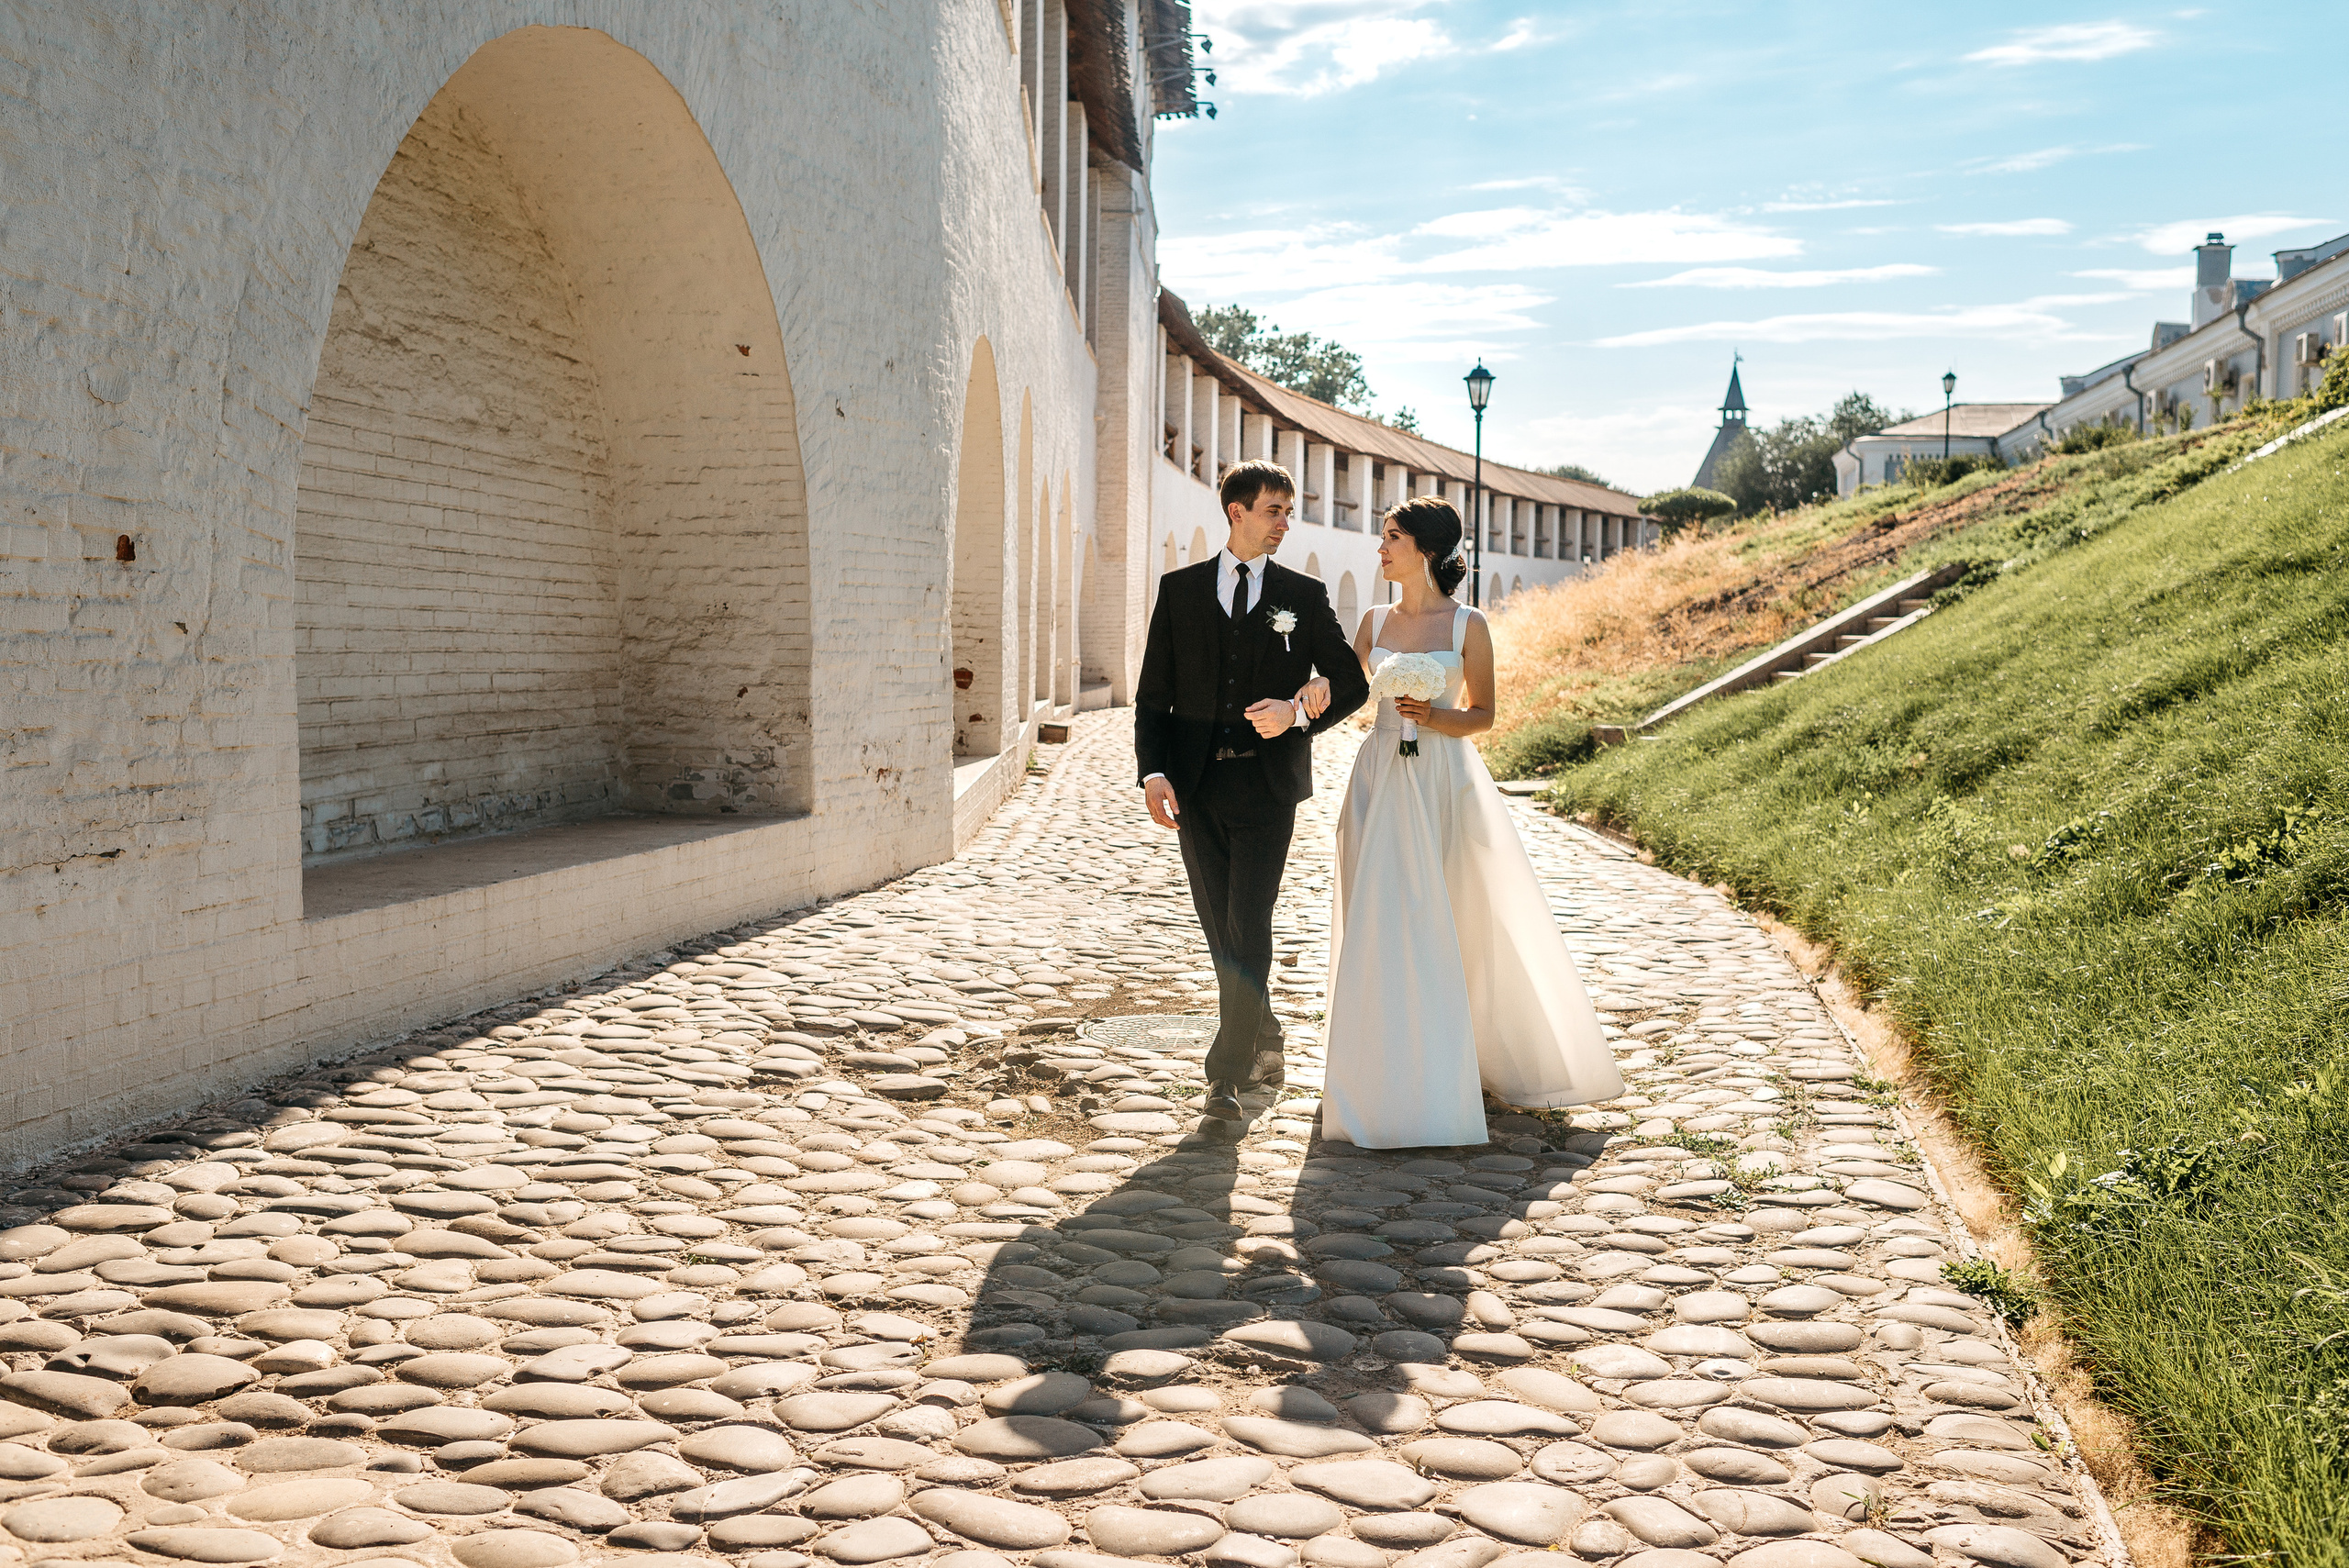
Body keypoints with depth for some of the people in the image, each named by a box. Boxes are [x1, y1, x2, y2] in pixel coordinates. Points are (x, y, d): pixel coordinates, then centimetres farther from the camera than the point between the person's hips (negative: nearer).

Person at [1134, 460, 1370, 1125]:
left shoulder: (1305, 596, 6)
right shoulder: (1180, 590, 8)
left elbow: (1351, 683, 6)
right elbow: (1152, 694, 7)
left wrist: (1298, 710, -13)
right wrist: (1153, 773, -7)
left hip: (1267, 785, -2)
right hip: (1197, 786, 2)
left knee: (1248, 930, -10)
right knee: (1222, 933, 9)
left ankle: (1227, 1077, -7)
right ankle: (1265, 1044, 31)